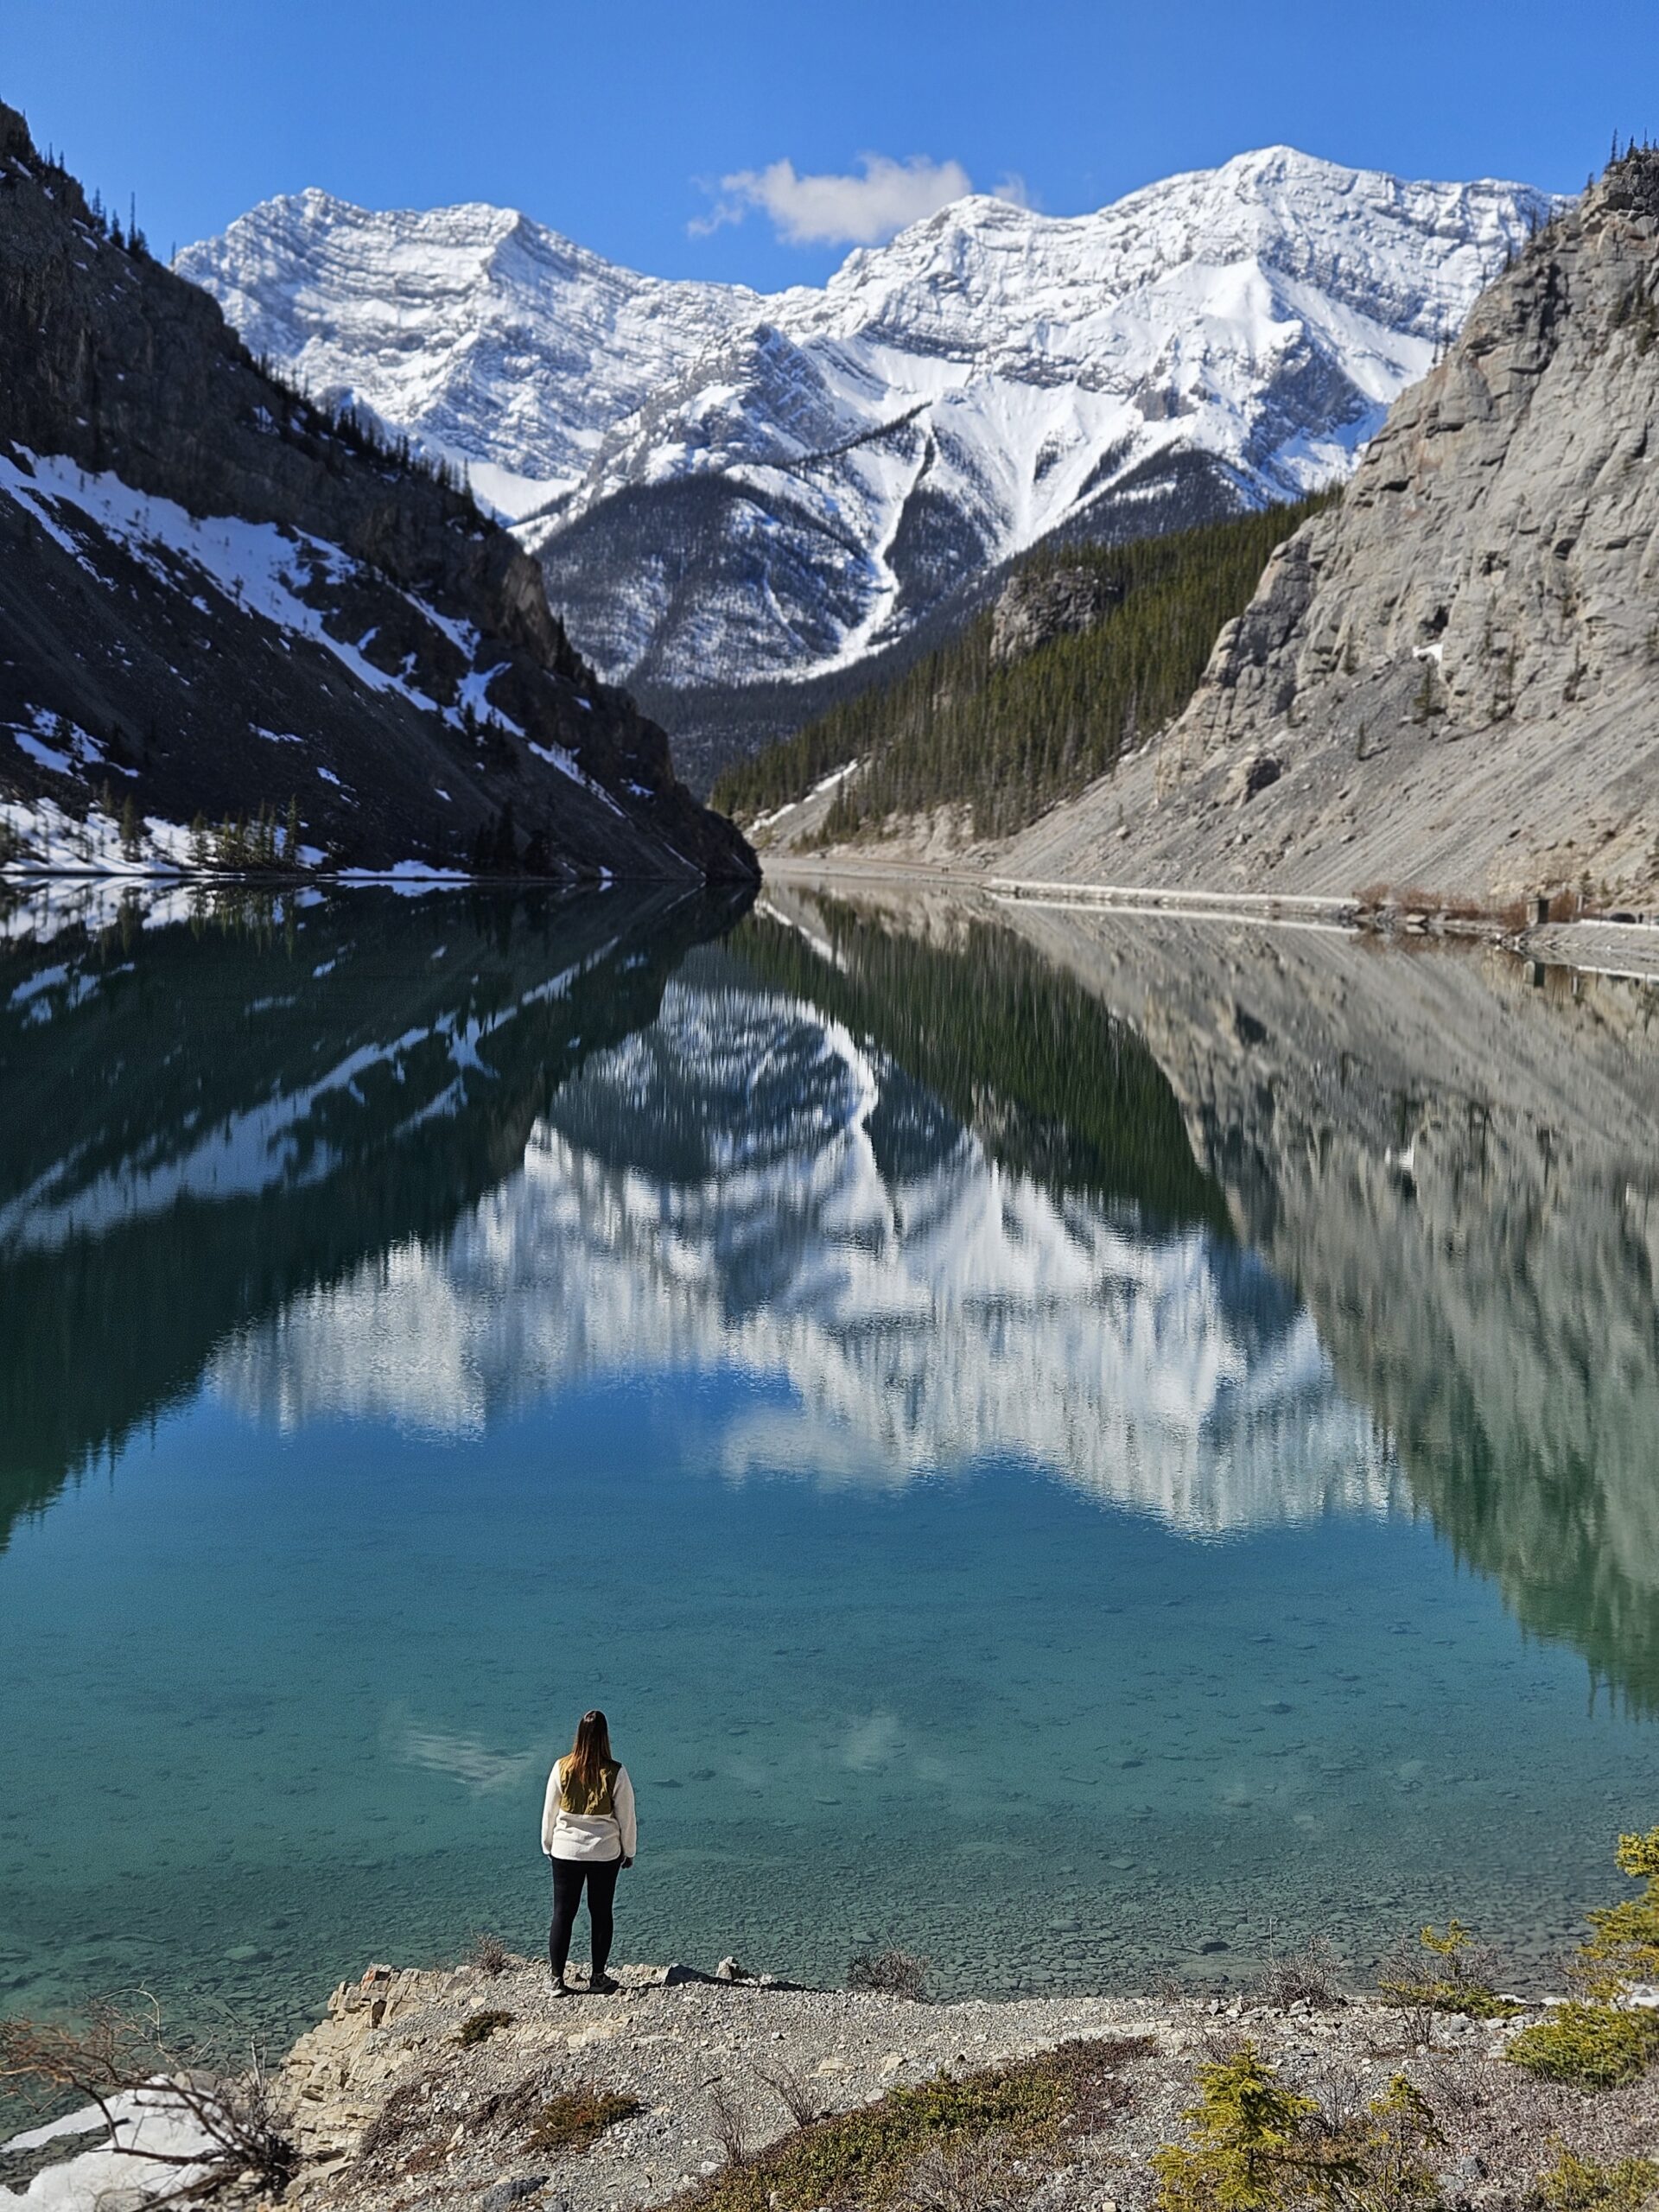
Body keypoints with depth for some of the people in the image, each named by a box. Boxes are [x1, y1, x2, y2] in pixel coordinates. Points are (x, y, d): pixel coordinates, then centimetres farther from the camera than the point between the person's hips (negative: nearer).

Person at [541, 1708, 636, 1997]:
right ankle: (598, 1977, 20)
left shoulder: (562, 1768, -9)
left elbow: (549, 1812, 0)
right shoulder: (615, 1773, -12)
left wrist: (548, 1846, 14)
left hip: (565, 1851, 1)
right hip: (605, 1853, -1)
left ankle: (557, 1979, 7)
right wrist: (629, 1851, 10)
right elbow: (626, 1816, -4)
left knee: (562, 1913, 7)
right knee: (601, 1913, 12)